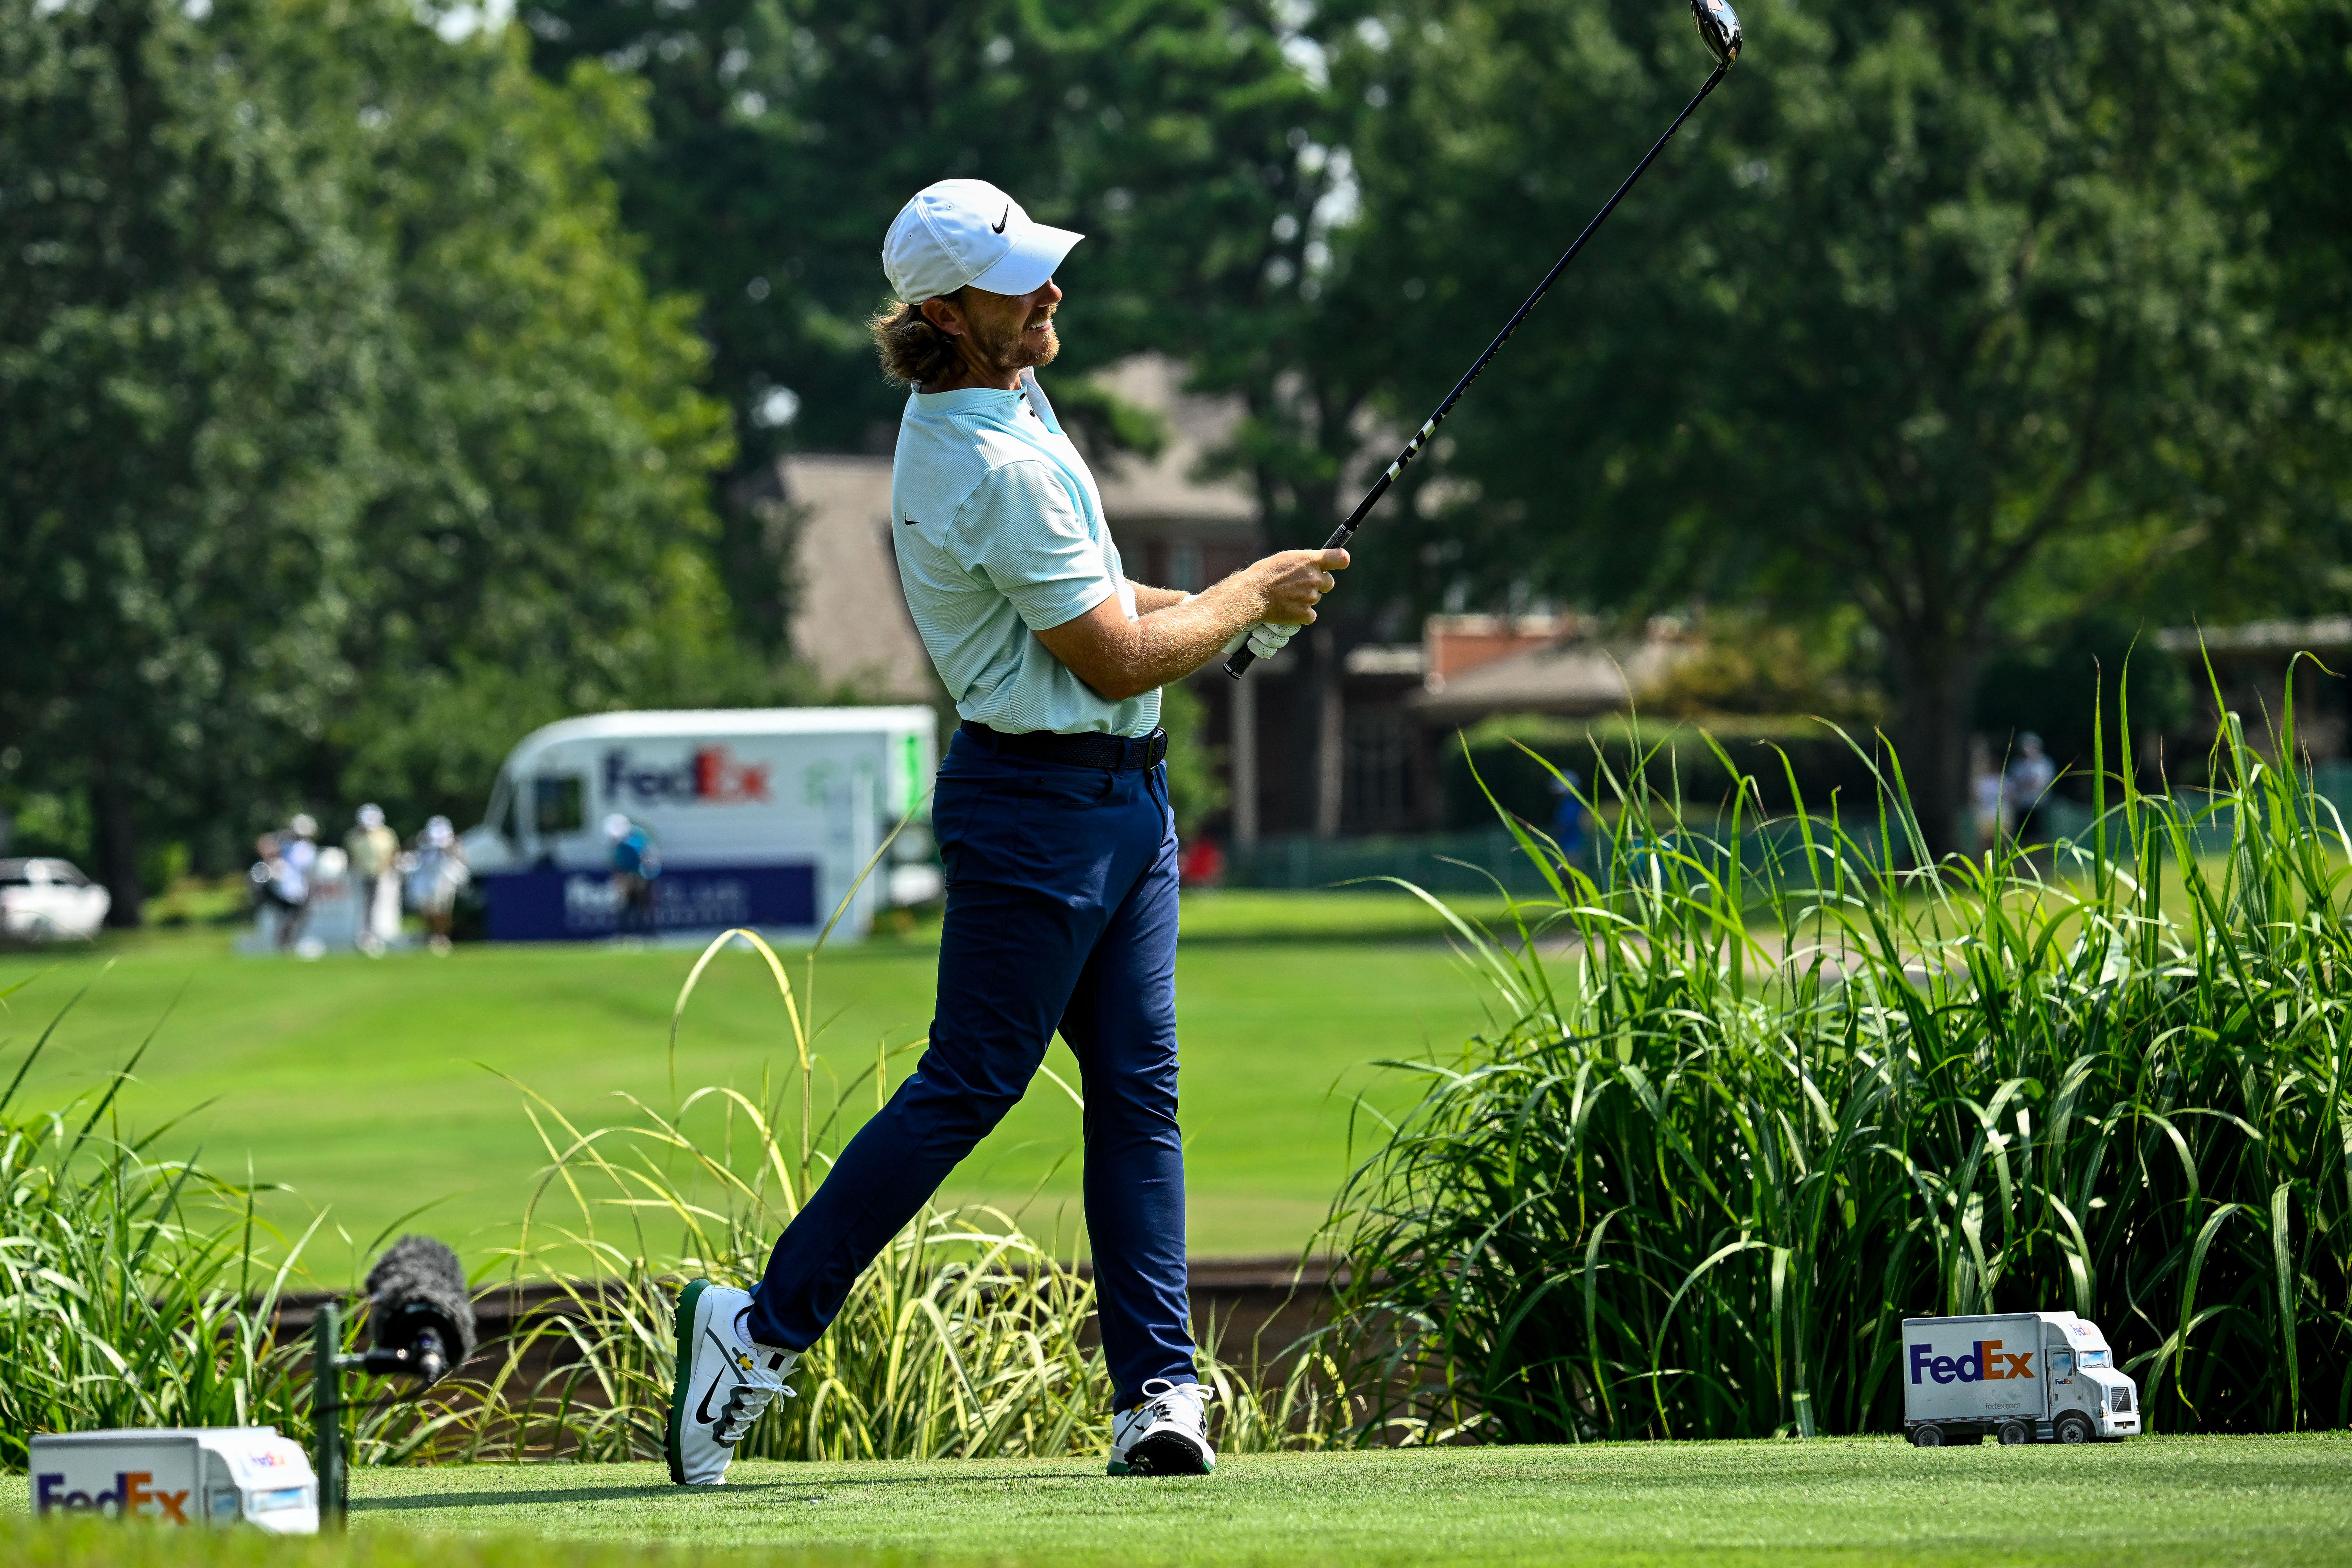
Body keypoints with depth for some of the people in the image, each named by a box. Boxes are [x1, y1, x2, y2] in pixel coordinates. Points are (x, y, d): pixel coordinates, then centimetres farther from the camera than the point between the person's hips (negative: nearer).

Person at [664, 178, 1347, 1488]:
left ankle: (1158, 1390, 1)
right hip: (1038, 803, -10)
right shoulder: (998, 469, -22)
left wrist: (1221, 609, 10)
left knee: (1140, 1086, 3)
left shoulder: (998, 407, 10)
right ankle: (763, 1329, 4)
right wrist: (1250, 597, -4)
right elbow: (1118, 661, -19)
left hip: (1121, 792, 10)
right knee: (968, 1085, -5)